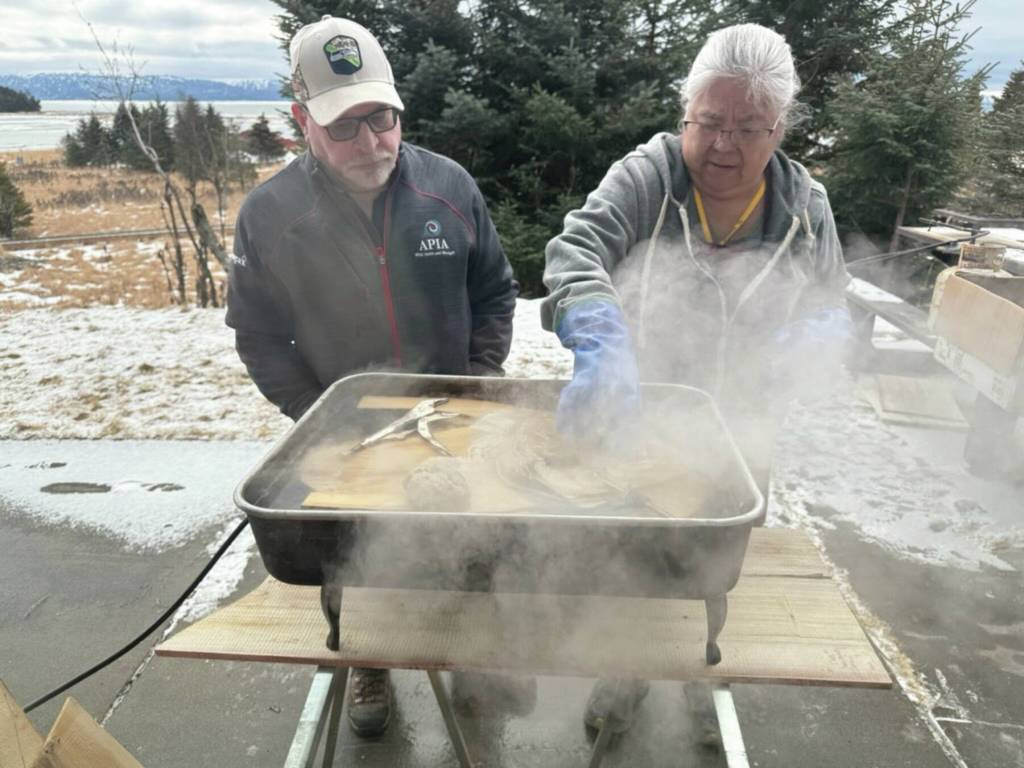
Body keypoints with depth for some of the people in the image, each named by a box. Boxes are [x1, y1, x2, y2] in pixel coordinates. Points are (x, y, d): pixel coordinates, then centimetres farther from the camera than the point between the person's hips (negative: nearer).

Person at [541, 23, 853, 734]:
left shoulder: (806, 208, -4)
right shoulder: (647, 175, -14)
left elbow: (832, 313, 6)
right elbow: (577, 249, -32)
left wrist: (812, 340, -20)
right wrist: (602, 349, -51)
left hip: (739, 442, 3)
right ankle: (625, 673, 49)